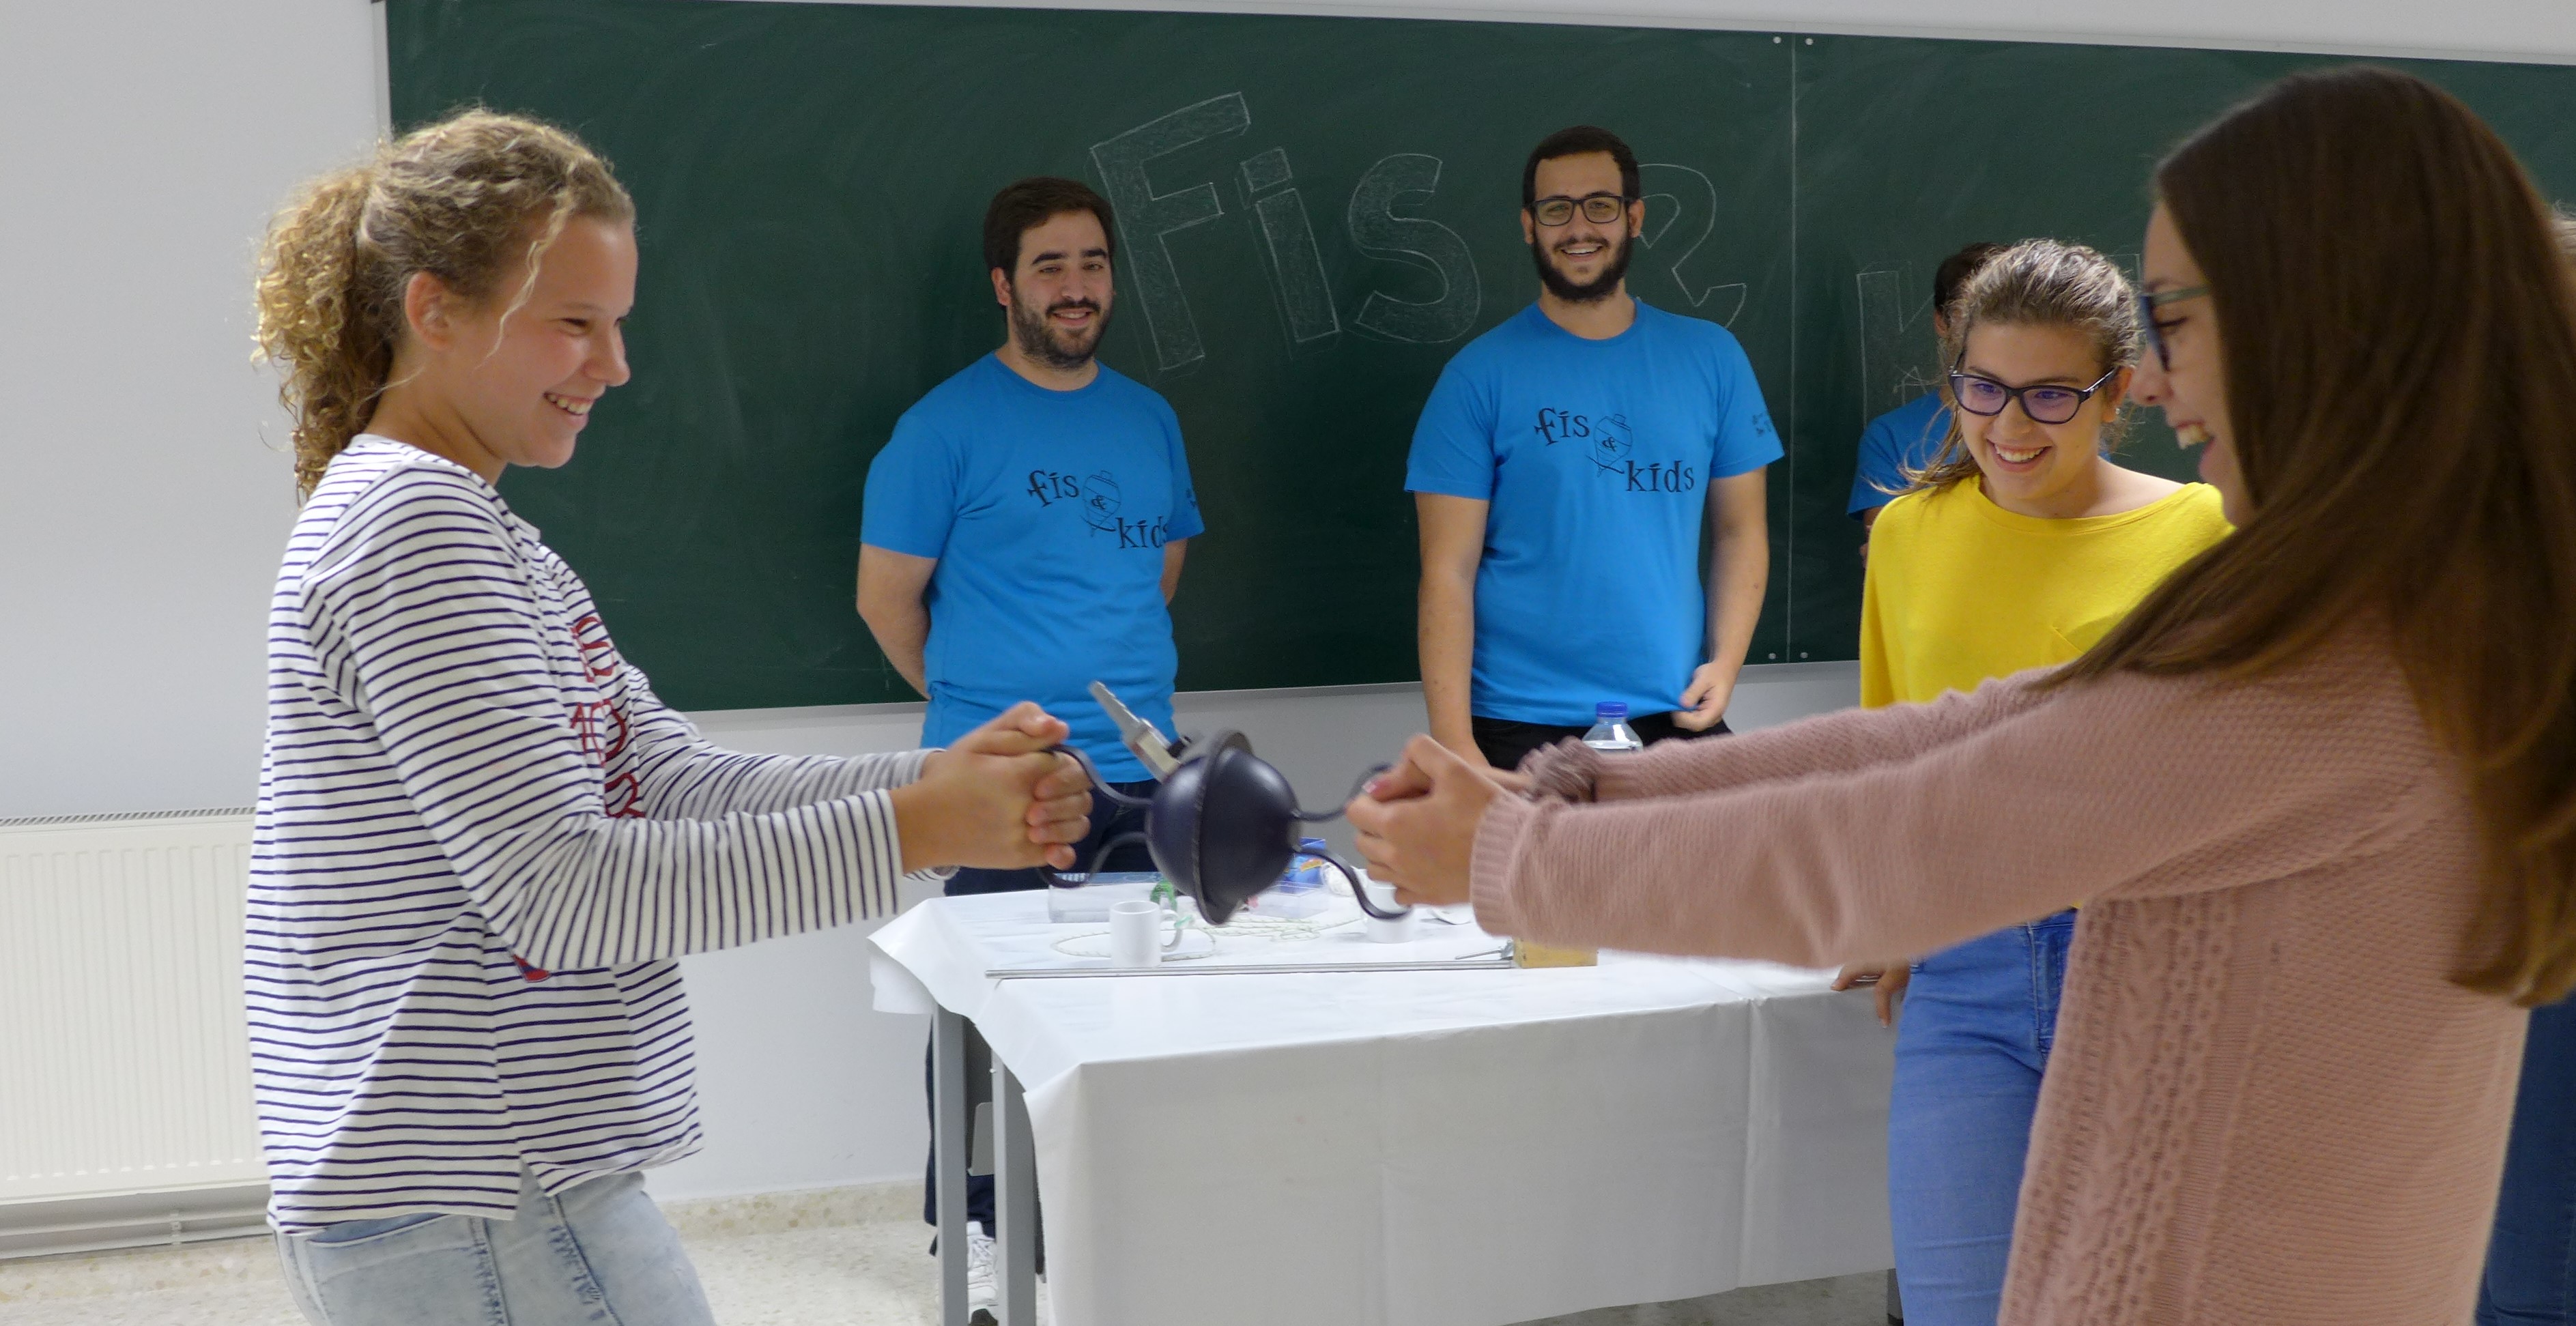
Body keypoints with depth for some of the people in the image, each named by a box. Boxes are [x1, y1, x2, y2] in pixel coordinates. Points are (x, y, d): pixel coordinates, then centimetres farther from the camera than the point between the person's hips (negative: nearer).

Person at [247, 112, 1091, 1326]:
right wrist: (906, 834, -23)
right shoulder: (412, 521, -16)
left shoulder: (472, 527, 15)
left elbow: (671, 780, 7)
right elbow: (554, 887, -22)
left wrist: (935, 781, -7)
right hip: (471, 1216, -10)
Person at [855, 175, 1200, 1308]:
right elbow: (886, 597, -2)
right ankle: (974, 1227, 16)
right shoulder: (947, 425, -6)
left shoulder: (1149, 419, 11)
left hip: (1141, 769, 5)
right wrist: (978, 705, 5)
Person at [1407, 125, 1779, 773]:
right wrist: (1453, 743, -13)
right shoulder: (1480, 375, -3)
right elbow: (1448, 573, -6)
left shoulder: (1711, 357, 6)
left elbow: (1741, 528, 10)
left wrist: (1725, 663, -5)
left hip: (1674, 718, 3)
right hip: (1521, 726, -2)